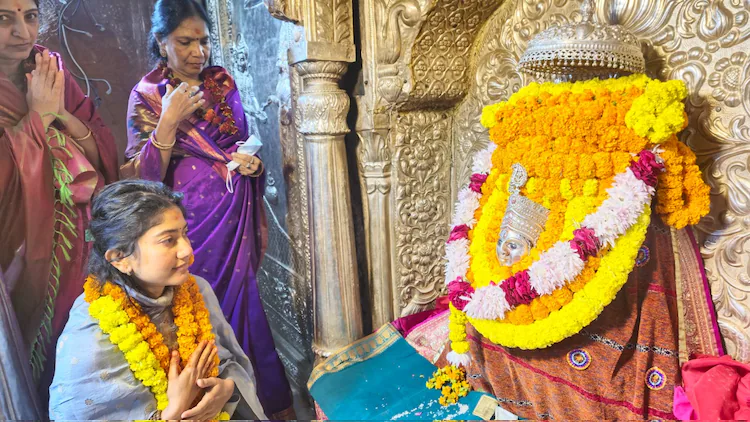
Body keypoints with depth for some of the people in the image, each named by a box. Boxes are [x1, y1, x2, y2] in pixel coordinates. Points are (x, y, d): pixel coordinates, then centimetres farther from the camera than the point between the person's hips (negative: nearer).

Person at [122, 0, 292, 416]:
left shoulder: (222, 82, 7)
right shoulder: (147, 96, -2)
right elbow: (142, 179, -10)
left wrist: (251, 161, -4)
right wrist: (168, 122, -19)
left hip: (236, 214, 3)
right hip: (194, 220, -2)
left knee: (240, 299, 10)